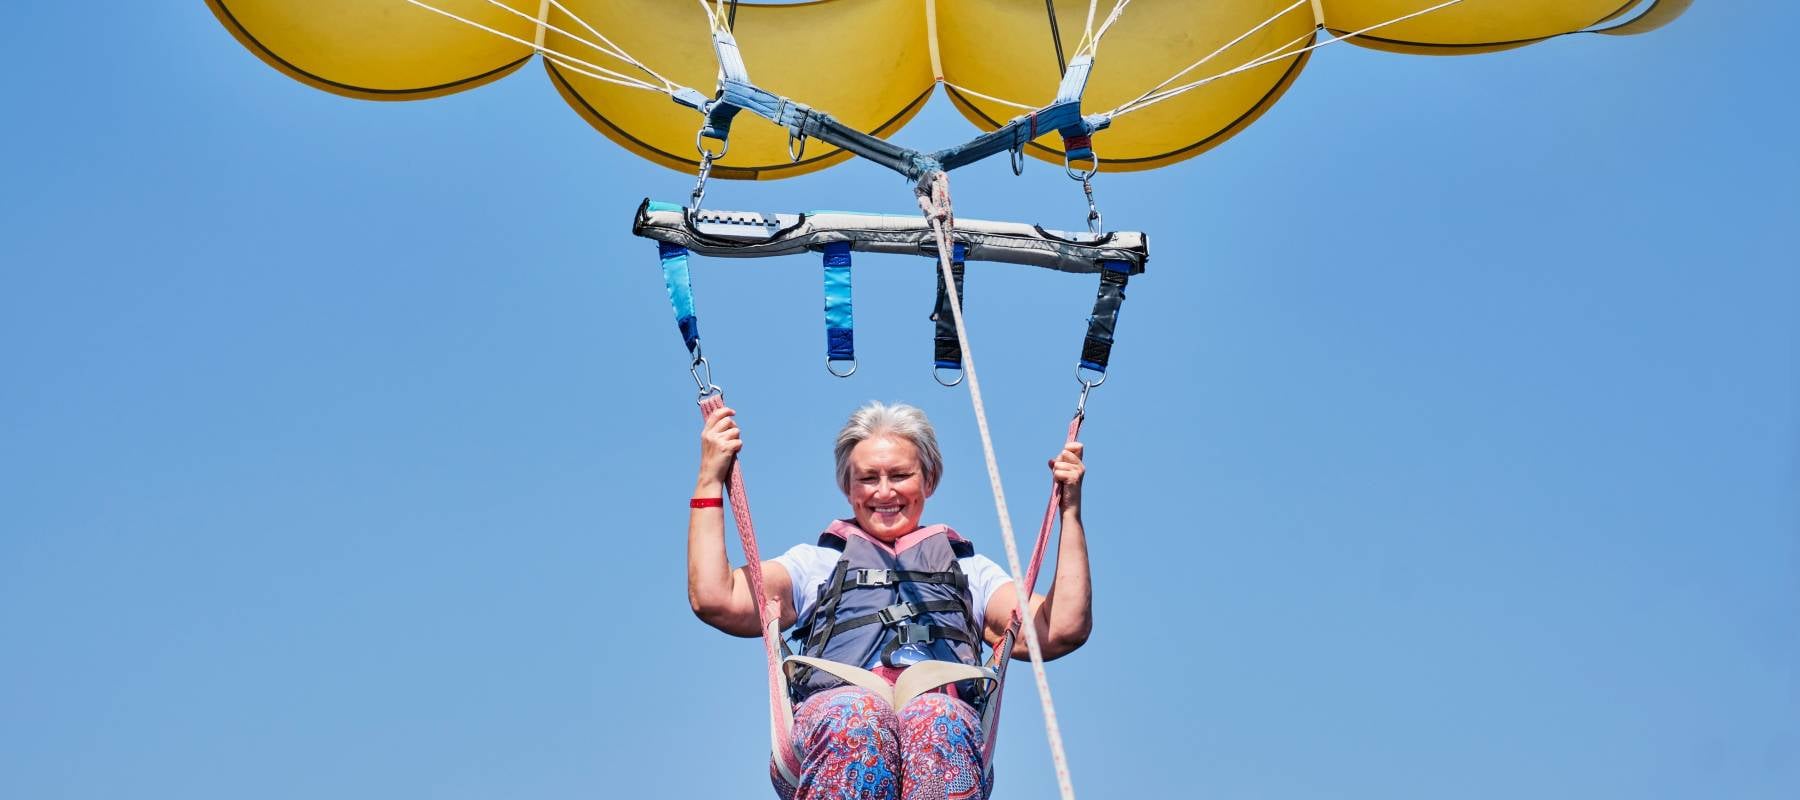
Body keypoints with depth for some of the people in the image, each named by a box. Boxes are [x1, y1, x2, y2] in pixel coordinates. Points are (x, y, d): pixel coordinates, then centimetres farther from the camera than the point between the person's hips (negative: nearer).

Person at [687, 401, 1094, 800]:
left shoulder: (970, 571, 35)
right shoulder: (814, 564, 33)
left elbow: (1063, 630, 18)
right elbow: (714, 599, 15)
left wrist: (1070, 510, 19)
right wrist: (710, 479, 18)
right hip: (829, 713, 0)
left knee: (938, 720, -38)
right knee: (857, 716, -38)